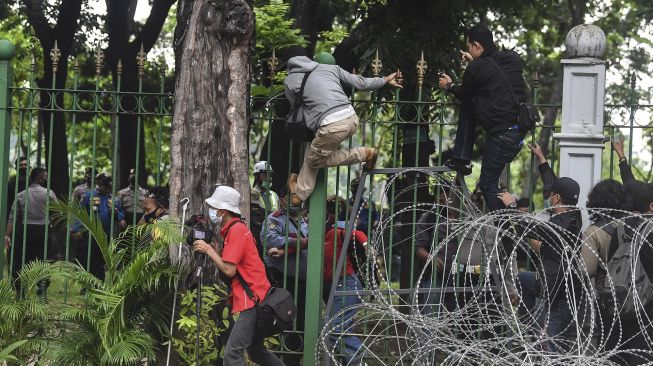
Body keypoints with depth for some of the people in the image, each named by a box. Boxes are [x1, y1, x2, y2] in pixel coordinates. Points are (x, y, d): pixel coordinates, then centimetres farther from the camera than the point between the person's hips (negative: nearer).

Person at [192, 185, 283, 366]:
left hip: (252, 300, -11)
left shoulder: (236, 230, -15)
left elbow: (229, 270, -20)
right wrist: (214, 249, 2)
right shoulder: (234, 229, 15)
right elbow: (229, 263, 16)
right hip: (255, 298, 11)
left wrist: (209, 250, -10)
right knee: (256, 351, 21)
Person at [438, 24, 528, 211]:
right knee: (467, 107, 21)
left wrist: (450, 86, 28)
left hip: (503, 135, -8)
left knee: (488, 185, 6)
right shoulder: (513, 59, 6)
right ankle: (461, 160, 22)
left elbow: (464, 93, 8)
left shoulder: (476, 68, -12)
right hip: (522, 127, 8)